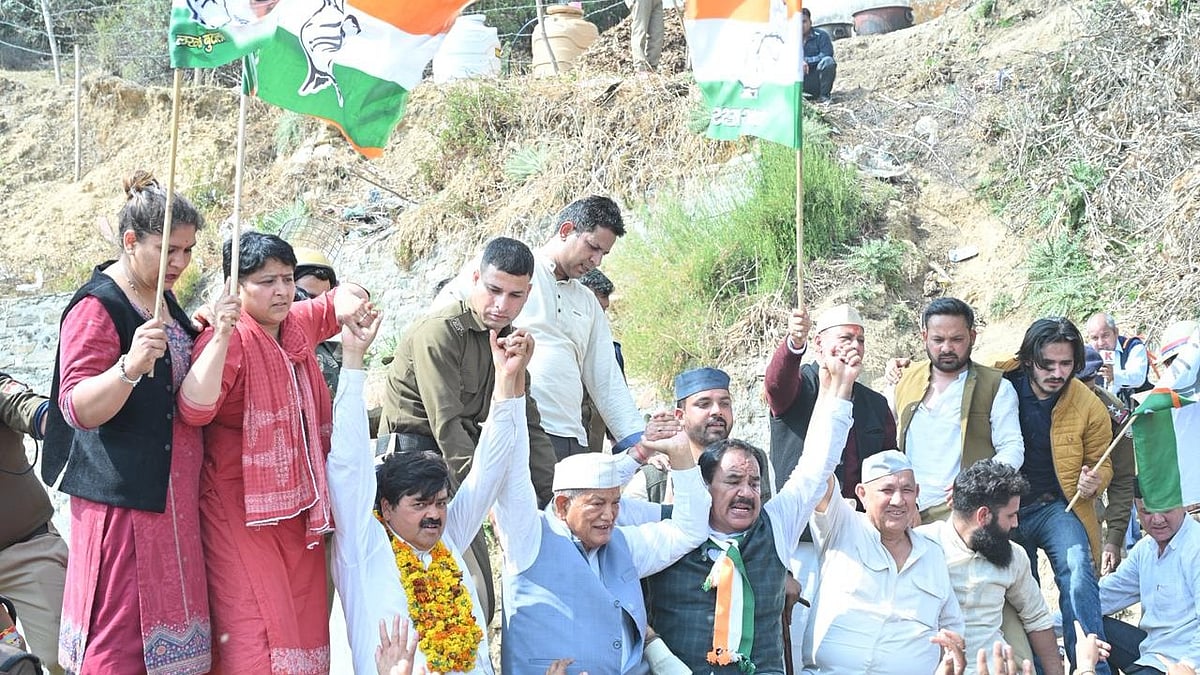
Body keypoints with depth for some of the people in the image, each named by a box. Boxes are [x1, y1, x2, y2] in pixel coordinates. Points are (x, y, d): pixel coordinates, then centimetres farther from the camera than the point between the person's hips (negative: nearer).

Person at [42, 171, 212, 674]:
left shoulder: (161, 298, 14)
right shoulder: (97, 307, -12)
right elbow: (77, 408, -23)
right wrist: (130, 366, -38)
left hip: (170, 494, 8)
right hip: (121, 496, -8)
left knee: (163, 621, 10)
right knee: (121, 633, -8)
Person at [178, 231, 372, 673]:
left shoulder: (299, 324, 7)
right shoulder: (229, 340, -14)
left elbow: (337, 301, 27)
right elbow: (194, 410, -28)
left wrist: (347, 301, 3)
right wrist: (221, 337, -35)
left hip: (301, 510, 7)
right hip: (243, 516, -7)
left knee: (305, 632, 9)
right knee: (254, 639, -11)